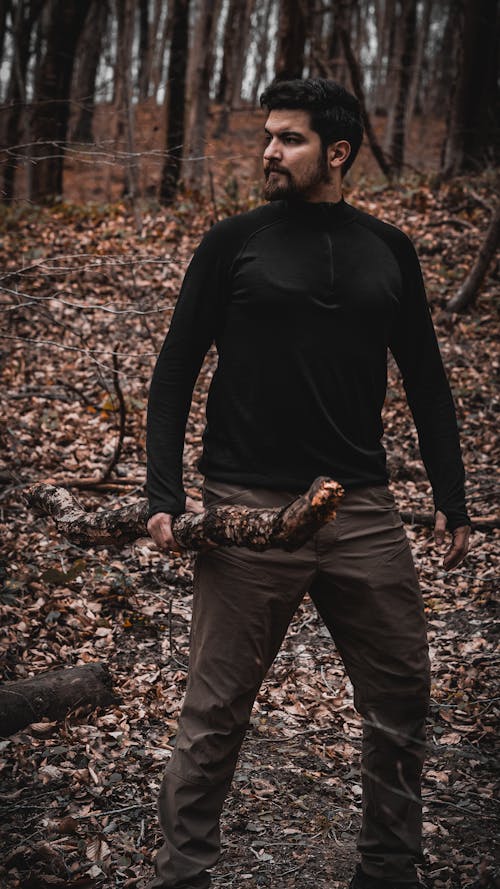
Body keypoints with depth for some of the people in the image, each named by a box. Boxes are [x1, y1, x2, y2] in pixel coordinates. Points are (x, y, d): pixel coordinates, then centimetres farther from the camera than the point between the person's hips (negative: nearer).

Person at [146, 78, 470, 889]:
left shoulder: (388, 250, 11)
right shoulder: (234, 243, 3)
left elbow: (426, 381, 15)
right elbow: (174, 373, 3)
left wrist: (451, 498, 10)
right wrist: (165, 497, -6)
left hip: (363, 513, 3)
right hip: (248, 510, -3)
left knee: (401, 697, 8)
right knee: (215, 714, 0)